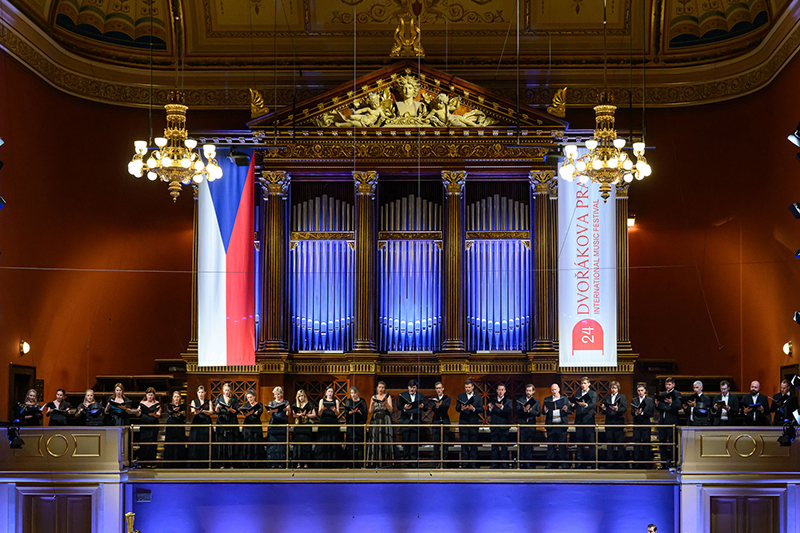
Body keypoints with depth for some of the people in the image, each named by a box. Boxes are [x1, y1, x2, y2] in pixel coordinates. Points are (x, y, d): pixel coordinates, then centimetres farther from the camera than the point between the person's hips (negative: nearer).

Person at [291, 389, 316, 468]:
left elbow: (314, 415, 3)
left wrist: (306, 415, -10)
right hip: (298, 426, 2)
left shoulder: (309, 405, 8)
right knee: (298, 444, -5)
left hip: (307, 426, -2)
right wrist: (299, 414, -20)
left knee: (306, 444, -5)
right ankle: (298, 462, -2)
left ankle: (306, 463, -3)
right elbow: (294, 414, 0)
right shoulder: (295, 405, 13)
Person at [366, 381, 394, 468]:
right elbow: (370, 411, 7)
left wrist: (385, 403, -18)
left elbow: (391, 410, 0)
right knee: (375, 440, -6)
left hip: (385, 421, -2)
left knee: (385, 440, -8)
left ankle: (385, 462, -6)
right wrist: (372, 404, -11)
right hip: (375, 421, 2)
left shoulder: (388, 396, 8)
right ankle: (377, 463, -6)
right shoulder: (373, 397, 13)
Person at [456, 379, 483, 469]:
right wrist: (462, 408, -24)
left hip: (474, 424, 0)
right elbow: (457, 408, -1)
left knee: (473, 444, 1)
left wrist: (474, 409, -22)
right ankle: (464, 464, 3)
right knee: (464, 444, 0)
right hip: (463, 423, 0)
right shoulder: (461, 396, 11)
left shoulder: (478, 398, 11)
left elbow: (481, 409, -2)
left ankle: (473, 464, 4)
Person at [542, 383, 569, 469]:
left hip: (561, 425, -1)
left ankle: (563, 463, 3)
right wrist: (545, 411, -18)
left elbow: (569, 412, 5)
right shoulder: (547, 399, 13)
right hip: (551, 425, 1)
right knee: (551, 445, 2)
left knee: (562, 445, -2)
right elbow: (543, 411, 5)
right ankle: (550, 463, 7)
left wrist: (566, 410, -18)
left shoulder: (564, 399, 11)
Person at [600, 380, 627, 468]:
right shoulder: (606, 398, 17)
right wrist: (603, 409, -8)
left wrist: (617, 408, -24)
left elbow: (625, 408, -6)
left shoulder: (622, 397, 8)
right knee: (609, 444, 2)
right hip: (609, 423, 3)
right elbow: (603, 412, 14)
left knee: (620, 444, -4)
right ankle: (610, 462, 7)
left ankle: (620, 463, -2)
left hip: (619, 422, -3)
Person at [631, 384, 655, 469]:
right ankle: (637, 462, 5)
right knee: (636, 442, -1)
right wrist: (636, 412, -18)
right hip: (637, 424, 2)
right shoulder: (634, 400, 12)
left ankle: (647, 463, 2)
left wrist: (642, 412, -15)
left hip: (646, 424, -2)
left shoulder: (650, 400, 5)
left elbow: (651, 413, -3)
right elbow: (632, 412, 4)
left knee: (646, 442, -2)